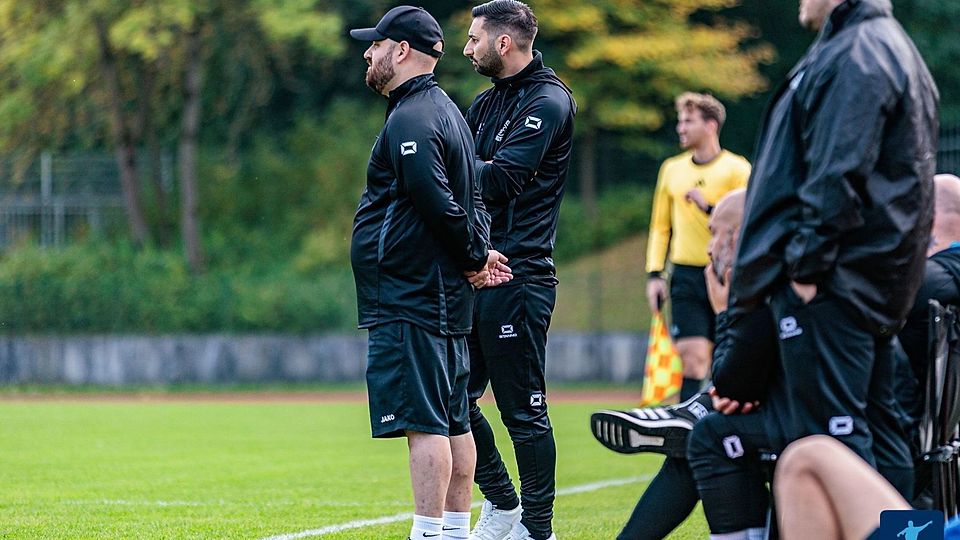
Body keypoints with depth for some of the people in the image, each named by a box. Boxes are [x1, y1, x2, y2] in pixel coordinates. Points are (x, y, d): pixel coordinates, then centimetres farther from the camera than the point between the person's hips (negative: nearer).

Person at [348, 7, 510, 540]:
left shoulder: (411, 121, -14)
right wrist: (479, 252, 3)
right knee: (452, 420, 12)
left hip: (411, 299, -10)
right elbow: (470, 197, 18)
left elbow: (440, 205, -20)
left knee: (423, 421, -11)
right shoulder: (445, 111, 18)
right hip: (445, 298, 10)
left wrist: (475, 256, -6)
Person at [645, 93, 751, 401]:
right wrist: (654, 274, 8)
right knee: (693, 358, -9)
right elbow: (661, 226, 16)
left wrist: (709, 208, -18)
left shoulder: (737, 169, -1)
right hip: (686, 276, 2)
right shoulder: (672, 169, 11)